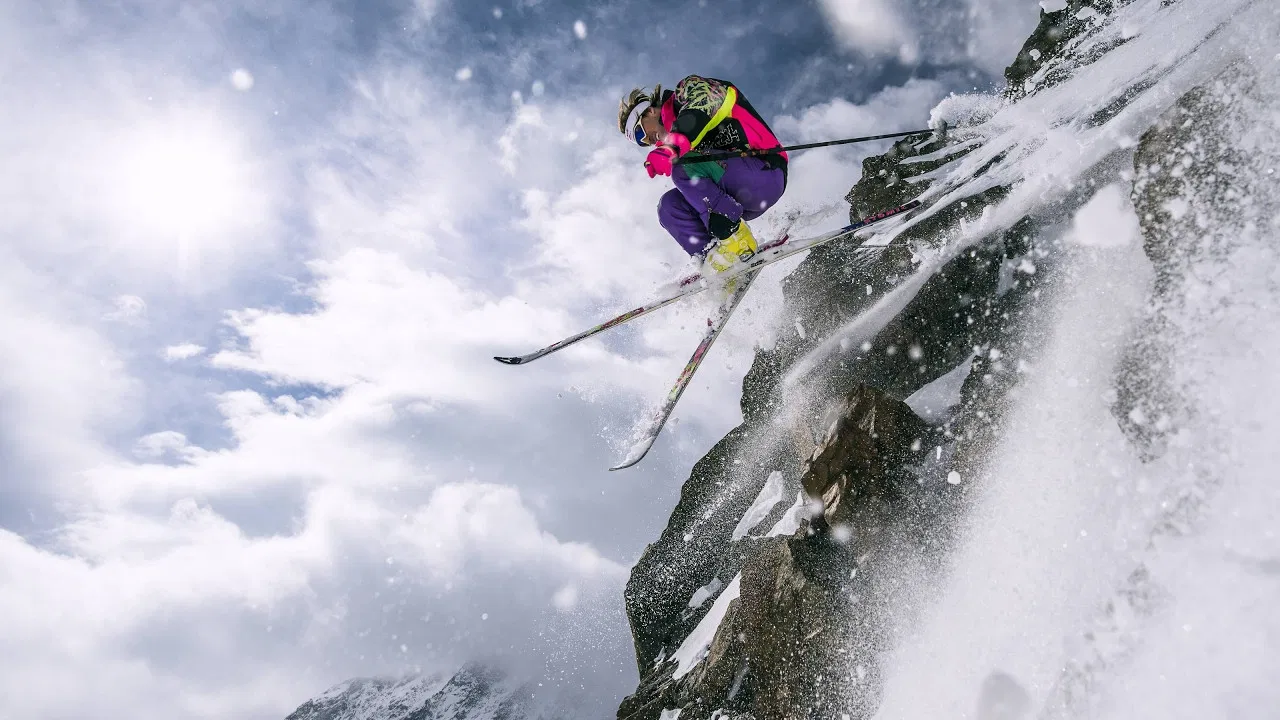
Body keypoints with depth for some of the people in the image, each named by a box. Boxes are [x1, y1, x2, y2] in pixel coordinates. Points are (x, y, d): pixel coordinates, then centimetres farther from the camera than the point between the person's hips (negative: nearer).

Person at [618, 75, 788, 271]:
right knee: (670, 205, 1)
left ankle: (737, 240, -23)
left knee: (685, 164, -23)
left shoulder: (692, 88, 3)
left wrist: (672, 146, -31)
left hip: (765, 172, -9)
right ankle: (714, 257, -14)